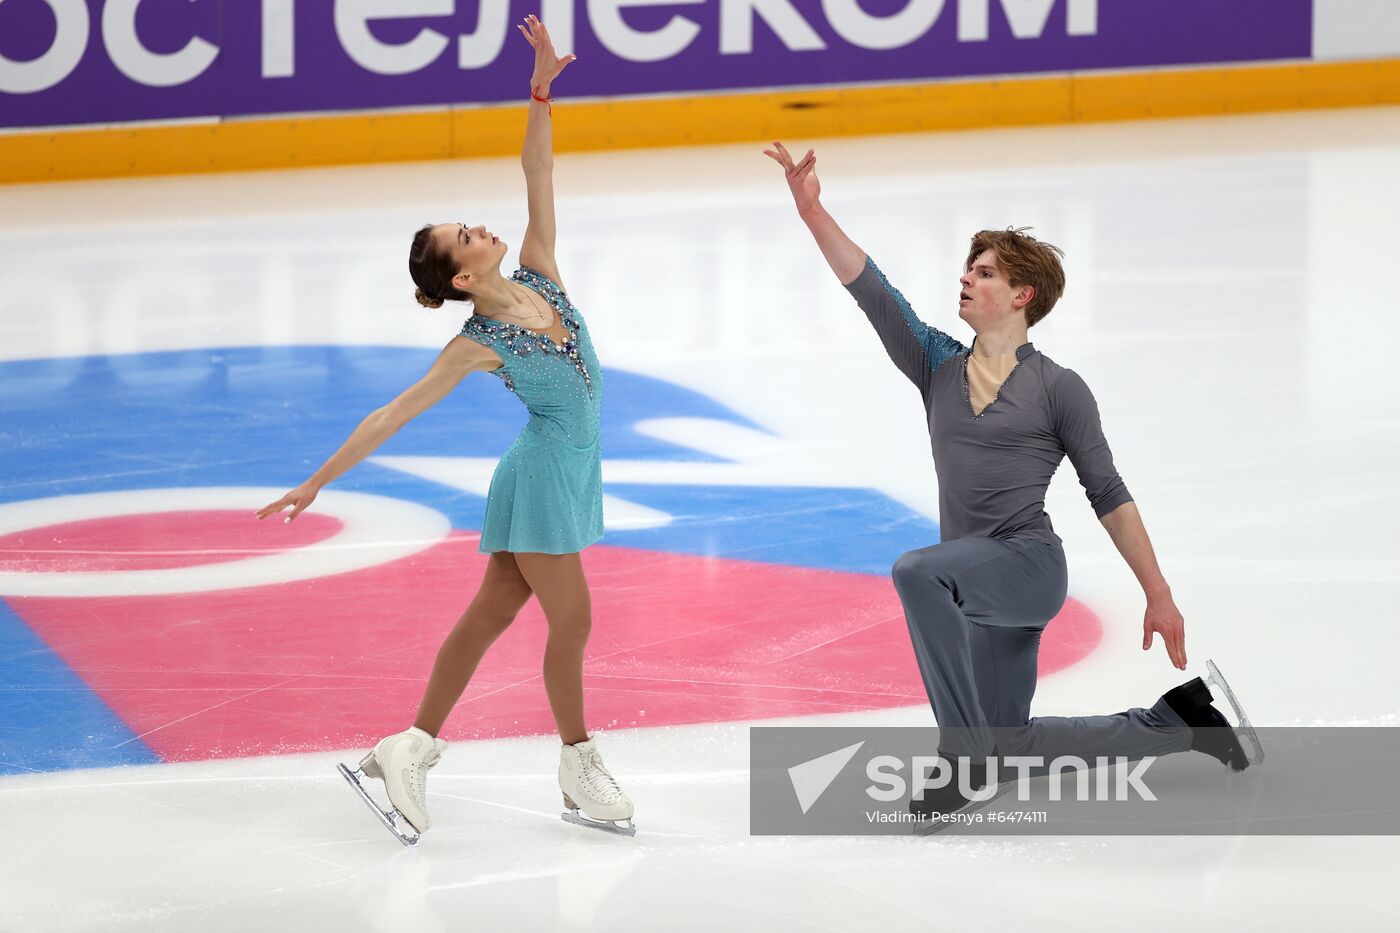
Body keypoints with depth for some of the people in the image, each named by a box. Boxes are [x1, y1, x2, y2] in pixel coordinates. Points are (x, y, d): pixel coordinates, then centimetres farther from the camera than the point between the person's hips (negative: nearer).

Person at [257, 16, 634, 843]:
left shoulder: (539, 274, -2)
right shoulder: (477, 345, -17)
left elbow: (539, 174, -5)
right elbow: (391, 415, -14)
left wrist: (542, 95, -19)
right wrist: (318, 483, -13)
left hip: (569, 470, 7)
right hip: (543, 474, -7)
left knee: (491, 614, 11)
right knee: (572, 620, 1)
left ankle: (412, 749, 18)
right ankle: (580, 767, 17)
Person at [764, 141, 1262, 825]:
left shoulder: (1057, 389, -2)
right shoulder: (938, 369, 12)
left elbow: (1108, 495, -1)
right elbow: (870, 291, 4)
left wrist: (1159, 594, -2)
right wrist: (813, 212, -8)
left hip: (1029, 564, -7)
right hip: (974, 588, 7)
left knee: (918, 571, -36)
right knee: (1013, 747, 14)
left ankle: (966, 757, -31)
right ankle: (1179, 719, 29)